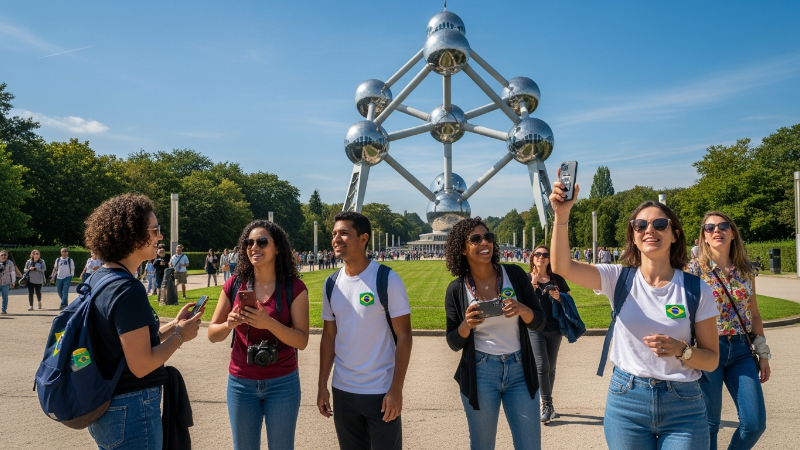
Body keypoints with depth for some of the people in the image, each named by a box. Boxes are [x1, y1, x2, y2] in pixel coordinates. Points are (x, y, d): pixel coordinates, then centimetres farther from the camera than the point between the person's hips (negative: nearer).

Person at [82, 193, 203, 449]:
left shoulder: (97, 280, 4)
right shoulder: (128, 290, -24)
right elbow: (141, 365, -24)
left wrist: (172, 325, 6)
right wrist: (180, 335, -11)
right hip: (131, 410, -9)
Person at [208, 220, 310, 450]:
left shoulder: (294, 287, -9)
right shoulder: (234, 284, -2)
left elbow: (302, 341, -13)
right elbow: (212, 334, 2)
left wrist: (269, 323, -27)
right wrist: (229, 324, -20)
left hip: (282, 383, -2)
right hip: (241, 383, 2)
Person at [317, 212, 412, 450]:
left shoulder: (387, 280, -12)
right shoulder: (332, 284, 3)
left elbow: (404, 335, -11)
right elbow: (329, 336, 9)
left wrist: (396, 390, -15)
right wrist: (322, 385, 7)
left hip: (381, 391, -4)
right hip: (342, 391, 5)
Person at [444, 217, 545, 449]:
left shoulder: (514, 274, -4)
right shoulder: (456, 290, -5)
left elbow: (539, 323, 0)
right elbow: (454, 343, 0)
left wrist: (522, 310, -21)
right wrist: (466, 324, -20)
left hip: (520, 371, 1)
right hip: (480, 373, 0)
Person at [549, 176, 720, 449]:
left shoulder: (696, 290, -4)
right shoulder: (620, 279, -3)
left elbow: (712, 360, 1)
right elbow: (561, 267, -20)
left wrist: (681, 350, -20)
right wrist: (562, 214, -32)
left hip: (682, 406, 0)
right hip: (625, 399, 1)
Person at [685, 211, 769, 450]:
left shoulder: (746, 270, 6)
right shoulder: (694, 269, -7)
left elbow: (754, 315, 13)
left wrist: (763, 354, 12)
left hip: (740, 350, 4)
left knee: (755, 423, 3)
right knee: (709, 423, 4)